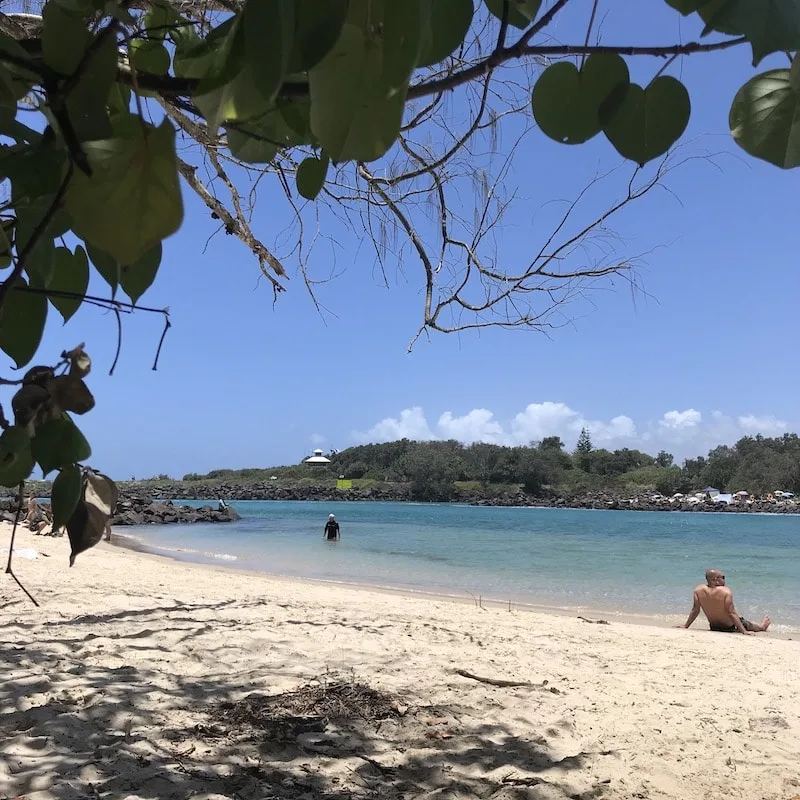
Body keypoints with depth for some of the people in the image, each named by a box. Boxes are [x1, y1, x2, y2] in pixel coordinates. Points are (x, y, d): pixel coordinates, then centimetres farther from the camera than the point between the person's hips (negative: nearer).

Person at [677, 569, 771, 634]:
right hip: (730, 627, -4)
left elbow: (695, 610, -10)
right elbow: (732, 613, -27)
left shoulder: (699, 590, -15)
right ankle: (761, 627, 58)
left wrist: (685, 625, -1)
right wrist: (744, 631, -21)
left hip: (714, 627, 4)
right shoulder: (726, 592, -28)